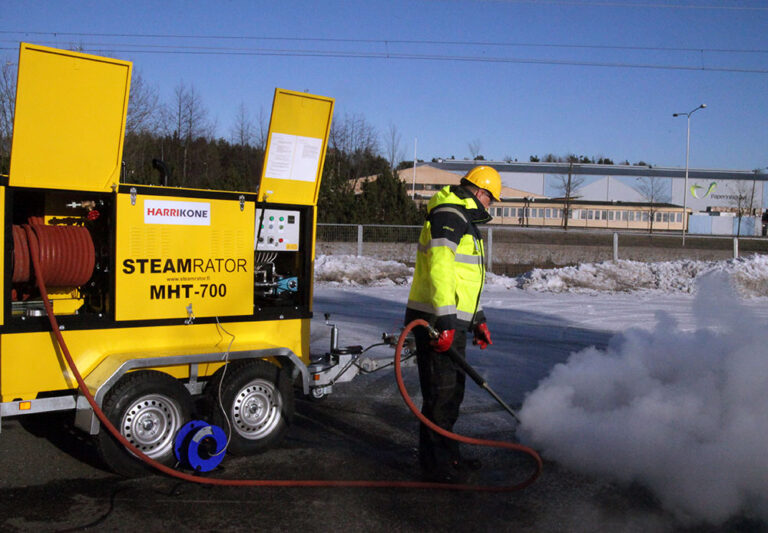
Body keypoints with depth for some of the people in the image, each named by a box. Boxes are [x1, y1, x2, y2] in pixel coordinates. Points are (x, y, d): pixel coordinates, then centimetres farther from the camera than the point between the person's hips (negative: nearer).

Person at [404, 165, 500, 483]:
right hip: (437, 322, -11)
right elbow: (440, 269, -25)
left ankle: (447, 456, 30)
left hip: (451, 323, 11)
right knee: (440, 394, -4)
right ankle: (435, 466, 6)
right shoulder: (448, 216, -13)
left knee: (453, 391, 17)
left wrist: (478, 319, 29)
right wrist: (446, 321, -30)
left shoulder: (464, 221, 22)